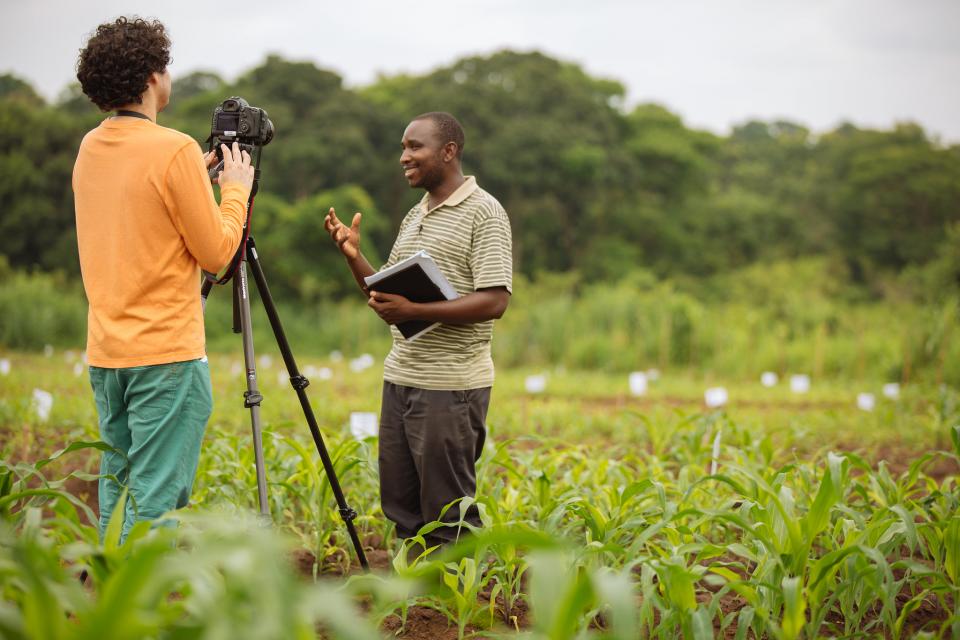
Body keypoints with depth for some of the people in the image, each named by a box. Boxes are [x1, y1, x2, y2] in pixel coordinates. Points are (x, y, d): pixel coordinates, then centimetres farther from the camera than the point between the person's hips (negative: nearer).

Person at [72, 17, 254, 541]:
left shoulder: (89, 149, 9)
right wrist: (235, 188, 5)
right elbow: (215, 252, -10)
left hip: (105, 353, 8)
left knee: (115, 489, 14)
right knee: (155, 499, -5)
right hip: (166, 355, -8)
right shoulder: (174, 150, -14)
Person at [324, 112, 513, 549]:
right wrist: (354, 257, 6)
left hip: (451, 385, -8)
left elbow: (494, 300, -17)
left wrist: (415, 311, -24)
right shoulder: (414, 215, 18)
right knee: (400, 507, 11)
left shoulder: (484, 213, -8)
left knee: (448, 515, -4)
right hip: (400, 377, 9)